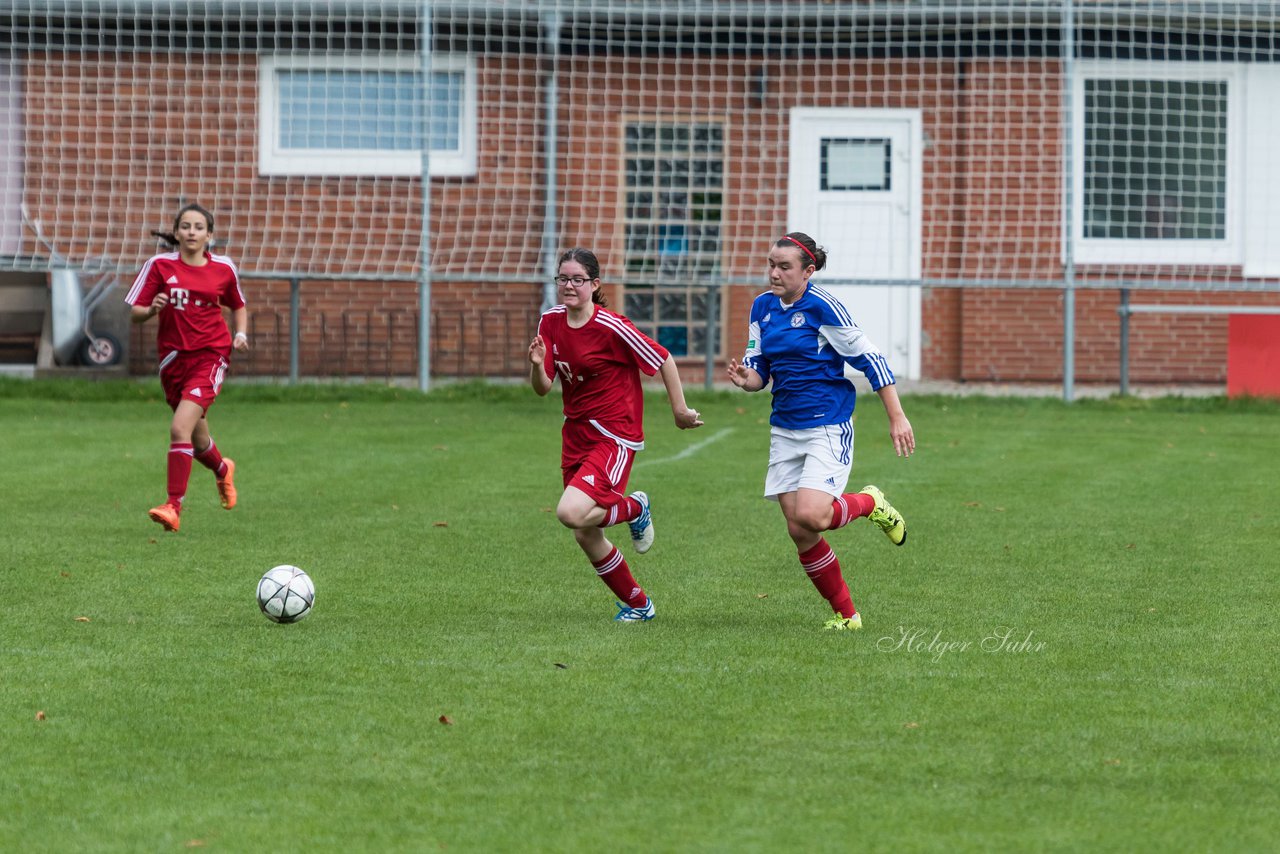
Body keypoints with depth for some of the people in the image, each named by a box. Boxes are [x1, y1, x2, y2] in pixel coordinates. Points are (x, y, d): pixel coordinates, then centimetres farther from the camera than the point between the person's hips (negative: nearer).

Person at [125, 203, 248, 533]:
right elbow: (134, 313, -1)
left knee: (180, 428, -21)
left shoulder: (224, 269, 1)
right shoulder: (160, 265, -2)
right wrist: (151, 310, -22)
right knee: (197, 440, 15)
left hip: (210, 356, -2)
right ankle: (223, 470, 51)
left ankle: (174, 506, -19)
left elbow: (238, 306, 20)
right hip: (173, 357, 2)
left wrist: (241, 333, 2)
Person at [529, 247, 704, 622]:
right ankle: (638, 604, 29)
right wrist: (537, 366, -20)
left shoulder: (611, 327, -18)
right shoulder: (551, 321, 1)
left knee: (571, 513, -25)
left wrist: (680, 410, 0)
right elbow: (543, 388, 2)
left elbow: (663, 360, -7)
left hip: (615, 436, -7)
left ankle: (634, 508, 6)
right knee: (585, 536, 10)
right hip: (576, 434, 7)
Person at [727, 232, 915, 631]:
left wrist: (897, 418, -13)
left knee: (810, 516, -24)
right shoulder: (763, 307, 7)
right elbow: (759, 370, 14)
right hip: (785, 429, 7)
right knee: (799, 532, 0)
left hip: (828, 426, -7)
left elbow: (869, 358, -12)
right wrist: (745, 378, -11)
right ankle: (846, 613, 14)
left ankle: (869, 503, 8)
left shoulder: (822, 307, -14)